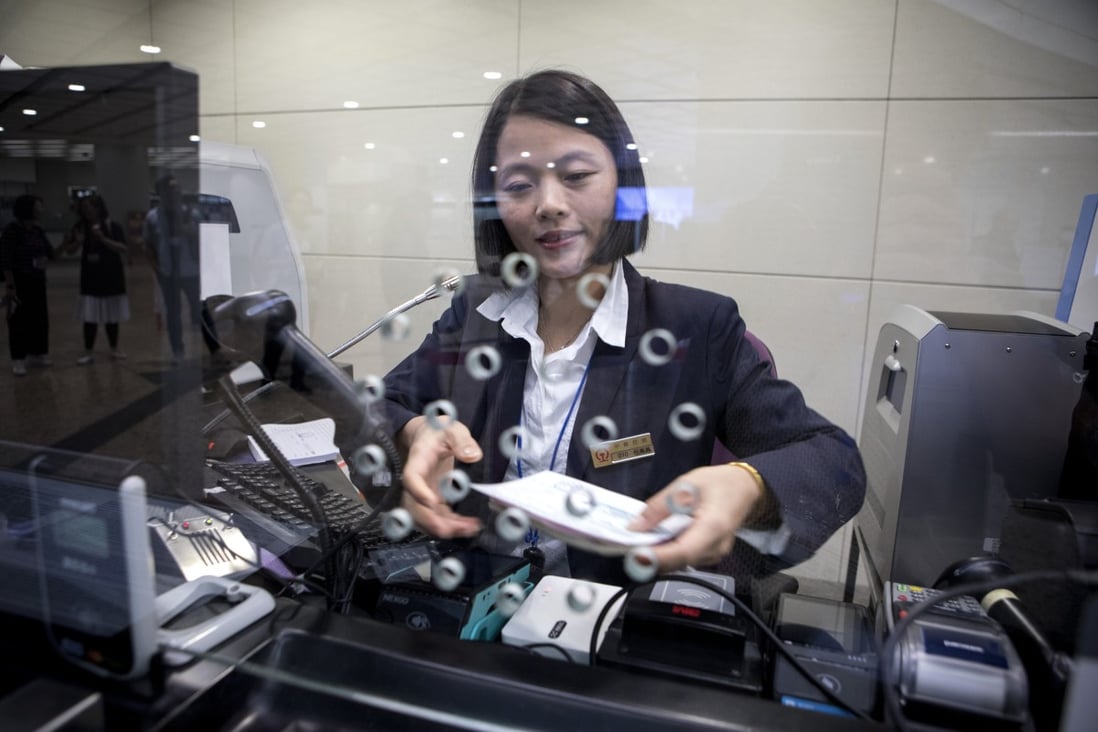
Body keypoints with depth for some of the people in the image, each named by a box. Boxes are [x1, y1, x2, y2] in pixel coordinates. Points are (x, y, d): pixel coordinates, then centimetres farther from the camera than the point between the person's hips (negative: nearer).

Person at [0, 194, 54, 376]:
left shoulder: (38, 230, 7)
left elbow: (50, 252, 12)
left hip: (38, 281, 7)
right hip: (20, 282, -7)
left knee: (40, 319, 11)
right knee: (19, 321, 0)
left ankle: (36, 354, 24)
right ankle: (18, 360, 7)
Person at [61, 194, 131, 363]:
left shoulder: (113, 226, -6)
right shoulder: (80, 227, 3)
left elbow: (123, 249, -15)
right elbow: (66, 248, 8)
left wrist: (103, 239, -25)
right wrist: (76, 243, -13)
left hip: (111, 278, -2)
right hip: (90, 278, 2)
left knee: (112, 316, 9)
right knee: (90, 317, 1)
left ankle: (114, 349, 23)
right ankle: (89, 353, 8)